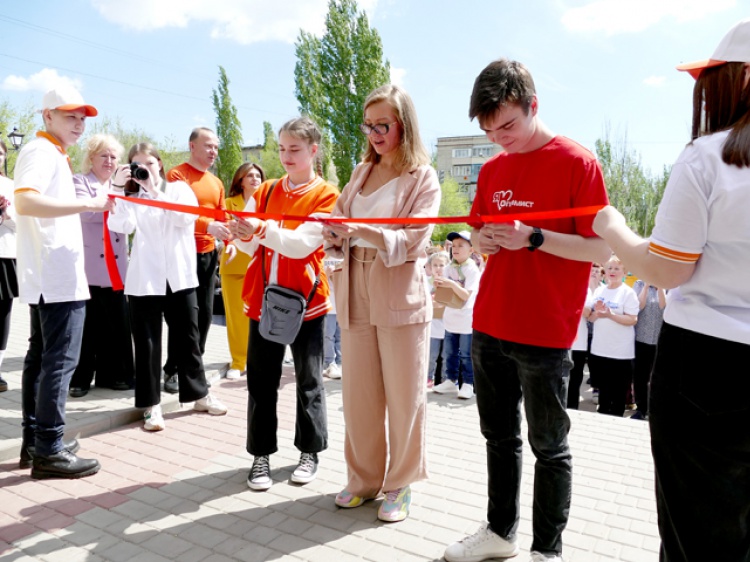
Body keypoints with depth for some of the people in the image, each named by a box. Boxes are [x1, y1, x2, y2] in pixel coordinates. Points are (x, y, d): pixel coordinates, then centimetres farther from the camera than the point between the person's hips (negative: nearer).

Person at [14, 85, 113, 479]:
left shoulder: (51, 154, 20)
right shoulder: (42, 152, -10)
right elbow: (25, 201, -29)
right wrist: (88, 204, -32)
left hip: (48, 277, 11)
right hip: (58, 277, -11)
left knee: (40, 357, 13)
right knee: (59, 360, -7)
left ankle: (34, 441, 22)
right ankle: (48, 451, 0)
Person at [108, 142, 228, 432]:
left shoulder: (179, 188, 8)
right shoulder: (131, 197, 8)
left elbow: (186, 217, -12)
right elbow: (120, 226, -11)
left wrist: (155, 190, -13)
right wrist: (118, 189, -13)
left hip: (179, 276, 0)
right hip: (144, 279, 0)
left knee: (188, 337, 11)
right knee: (147, 342, 3)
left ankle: (199, 393, 26)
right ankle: (151, 405, 13)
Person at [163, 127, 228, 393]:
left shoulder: (217, 182, 15)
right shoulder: (176, 175, -7)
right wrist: (207, 225, -31)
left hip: (209, 254, 7)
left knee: (204, 313, 9)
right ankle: (172, 370, 10)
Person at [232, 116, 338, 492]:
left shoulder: (326, 196, -3)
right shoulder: (265, 192, 9)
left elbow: (303, 244, -17)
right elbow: (251, 246, 4)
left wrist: (261, 230, -29)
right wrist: (241, 233, -18)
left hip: (305, 301, -3)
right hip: (262, 299, 3)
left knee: (308, 380, 9)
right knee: (261, 380, 7)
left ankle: (310, 451, 25)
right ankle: (261, 454, 20)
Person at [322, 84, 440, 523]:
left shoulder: (423, 177, 0)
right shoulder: (361, 173, 14)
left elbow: (410, 243, -13)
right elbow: (341, 233, 13)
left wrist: (362, 230, -28)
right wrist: (335, 237, -10)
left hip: (400, 296, -4)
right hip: (356, 294, 5)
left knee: (403, 396, 5)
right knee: (358, 394, 10)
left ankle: (400, 483, 23)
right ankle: (365, 478, 27)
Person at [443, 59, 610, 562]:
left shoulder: (578, 162, -8)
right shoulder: (492, 169, 10)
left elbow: (601, 250, -10)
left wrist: (533, 237, -22)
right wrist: (481, 239, -4)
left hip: (544, 333, -6)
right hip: (488, 327, 6)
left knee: (548, 445, 8)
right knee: (499, 435, 17)